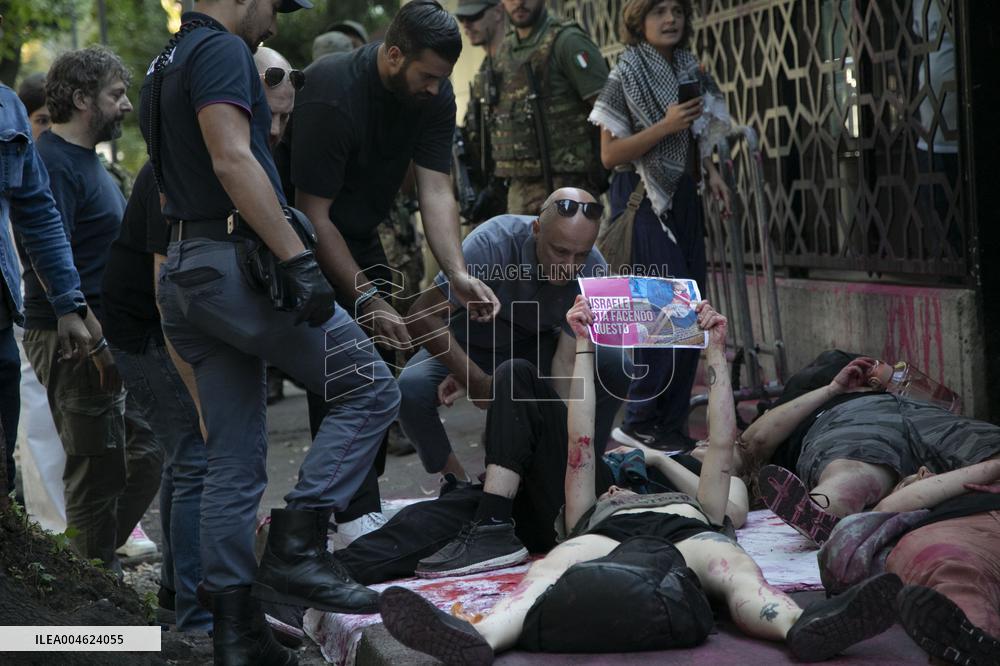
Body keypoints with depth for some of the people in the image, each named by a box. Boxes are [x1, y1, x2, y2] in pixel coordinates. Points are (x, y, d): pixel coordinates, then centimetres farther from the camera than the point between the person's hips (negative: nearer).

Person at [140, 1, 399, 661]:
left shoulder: (164, 66, 23)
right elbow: (232, 161, -21)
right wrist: (298, 259, -25)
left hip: (183, 274, 10)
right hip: (240, 262, -10)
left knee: (235, 460, 9)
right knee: (369, 389, -2)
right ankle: (297, 549, -10)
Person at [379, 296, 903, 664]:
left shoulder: (696, 505, 49)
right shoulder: (592, 518, 45)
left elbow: (721, 444, 38)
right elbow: (580, 446, 34)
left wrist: (716, 349, 39)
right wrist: (584, 346, 33)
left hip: (691, 531, 1)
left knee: (732, 565, -37)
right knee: (556, 564, -37)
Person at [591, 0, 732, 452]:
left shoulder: (690, 71, 12)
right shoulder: (625, 76, -8)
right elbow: (610, 155, -11)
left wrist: (711, 171, 8)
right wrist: (665, 126, -20)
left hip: (684, 199, 7)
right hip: (645, 200, -7)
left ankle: (671, 425, 12)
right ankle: (638, 422, -3)